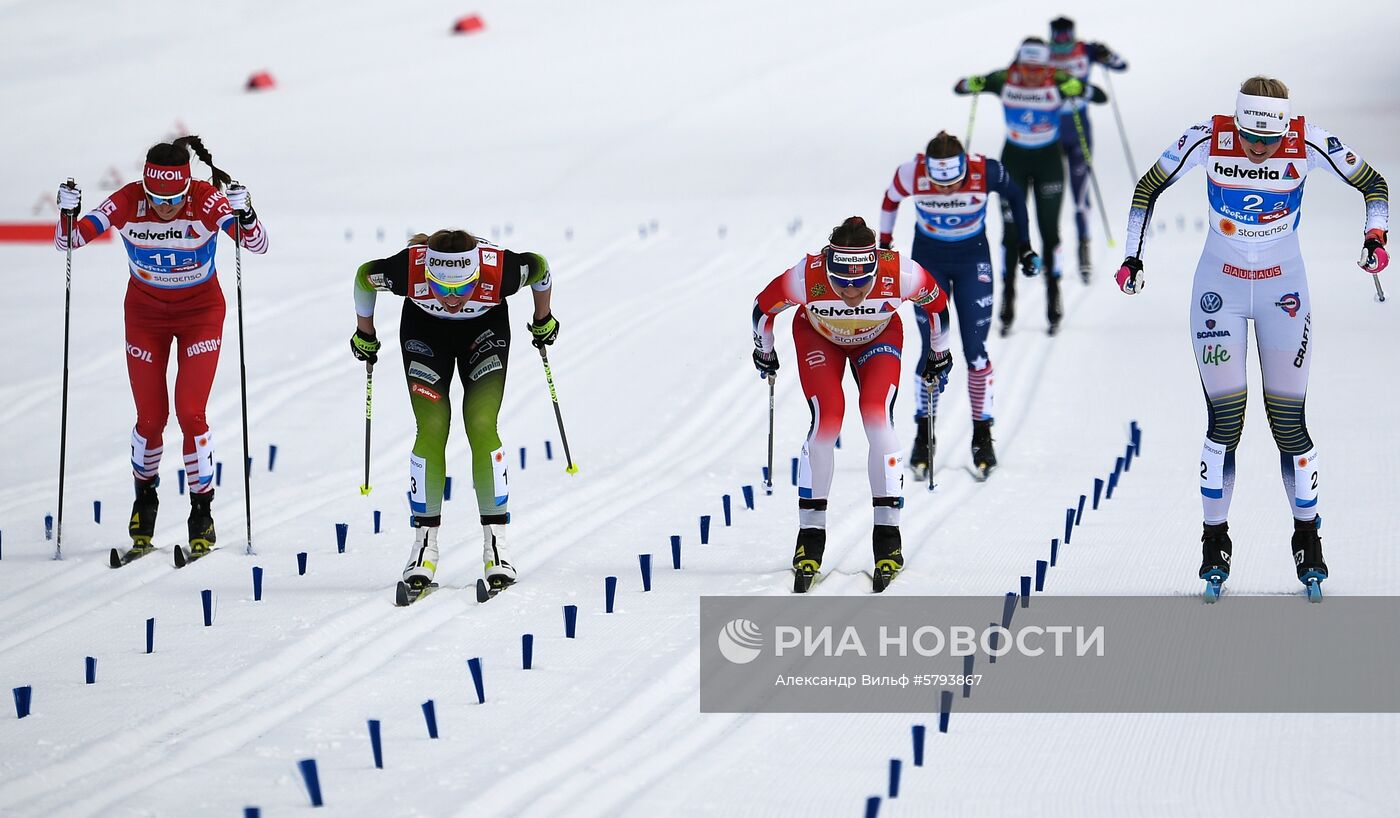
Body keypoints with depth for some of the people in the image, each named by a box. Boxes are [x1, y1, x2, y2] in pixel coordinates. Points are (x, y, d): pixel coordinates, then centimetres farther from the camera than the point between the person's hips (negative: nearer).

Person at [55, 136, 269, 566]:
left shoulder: (208, 201, -26)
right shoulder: (127, 203, -22)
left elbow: (257, 246, -30)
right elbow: (70, 240, -17)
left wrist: (244, 214, -48)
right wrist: (67, 213, -37)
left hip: (201, 312, -1)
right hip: (146, 314, 1)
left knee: (191, 412, -10)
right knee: (150, 417, 0)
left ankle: (202, 514, 4)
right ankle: (144, 504, 24)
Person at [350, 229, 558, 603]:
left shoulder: (500, 271, -39)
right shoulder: (409, 270, -38)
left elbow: (540, 268, -15)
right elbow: (363, 277, -15)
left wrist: (543, 321, 3)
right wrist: (365, 335, 1)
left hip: (486, 327, 0)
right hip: (425, 328, 0)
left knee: (481, 425, -15)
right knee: (432, 429, -12)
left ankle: (496, 544, -8)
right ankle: (425, 545, -4)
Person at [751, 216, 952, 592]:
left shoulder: (900, 275, -38)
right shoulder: (807, 277, -39)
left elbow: (938, 303, -14)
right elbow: (763, 308, -17)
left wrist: (939, 356, 0)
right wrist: (764, 353, 1)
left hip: (879, 336, 0)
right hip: (818, 336, 0)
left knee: (878, 418, -20)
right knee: (826, 421, -19)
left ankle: (888, 541, -13)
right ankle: (810, 539, -7)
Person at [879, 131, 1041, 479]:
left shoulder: (986, 172, -27)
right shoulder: (911, 174, -26)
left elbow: (1015, 197, -5)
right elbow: (890, 201, -2)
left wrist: (1025, 246, 1)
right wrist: (884, 244, 9)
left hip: (973, 259, 0)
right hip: (928, 260, 0)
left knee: (975, 352, -4)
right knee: (932, 352, -3)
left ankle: (982, 437, 6)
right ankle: (924, 436, 8)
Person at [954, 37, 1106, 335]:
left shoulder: (1058, 82, -18)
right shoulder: (1004, 81, -14)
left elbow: (1101, 96, -19)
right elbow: (959, 88, -8)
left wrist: (1077, 89, -39)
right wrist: (974, 84, -31)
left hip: (1049, 161, -1)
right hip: (1014, 160, 1)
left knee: (1049, 232, 1)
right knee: (1012, 233, 0)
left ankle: (1054, 306, 9)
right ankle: (1007, 307, 6)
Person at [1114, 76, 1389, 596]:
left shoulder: (1309, 145, -19)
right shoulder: (1208, 141, -19)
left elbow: (1373, 185, -5)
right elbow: (1147, 189, -5)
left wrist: (1375, 236, -21)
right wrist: (1133, 257, -10)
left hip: (1283, 289, 0)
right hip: (1220, 286, 0)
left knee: (1288, 422, 1)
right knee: (1225, 421, -6)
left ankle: (1307, 538, 17)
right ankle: (1215, 543, 8)